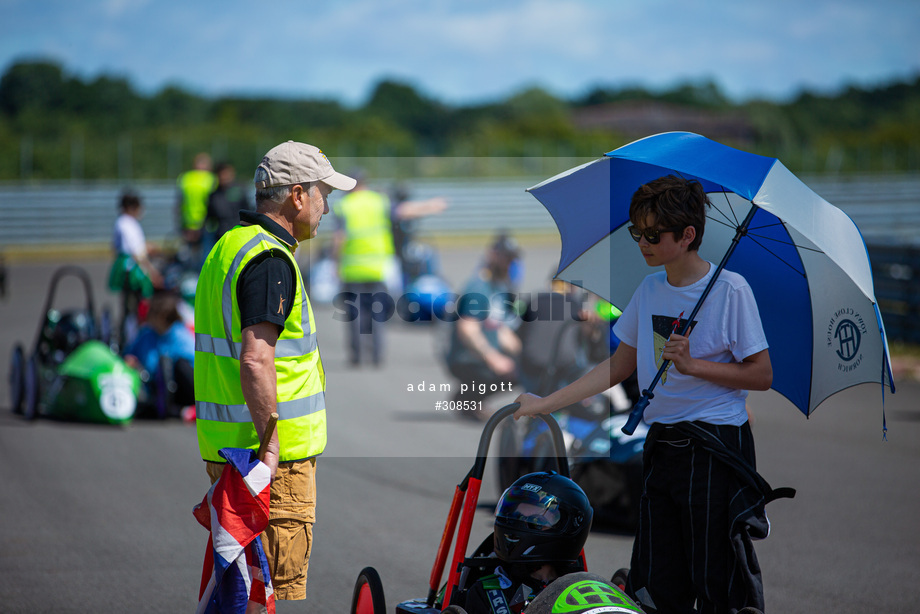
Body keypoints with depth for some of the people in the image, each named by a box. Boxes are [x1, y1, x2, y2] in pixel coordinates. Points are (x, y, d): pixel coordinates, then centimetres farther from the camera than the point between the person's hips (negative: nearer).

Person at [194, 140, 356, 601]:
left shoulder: (226, 247, 15)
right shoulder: (270, 260, -16)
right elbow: (255, 360, -27)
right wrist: (271, 445, -25)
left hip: (222, 449, 10)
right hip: (276, 458, -10)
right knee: (281, 588, -5)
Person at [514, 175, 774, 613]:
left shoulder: (730, 290, -8)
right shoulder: (650, 289, 11)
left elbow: (761, 375, -7)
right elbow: (618, 367, 19)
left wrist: (692, 365, -17)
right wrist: (544, 404, 15)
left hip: (716, 450, -6)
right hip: (662, 446, 6)